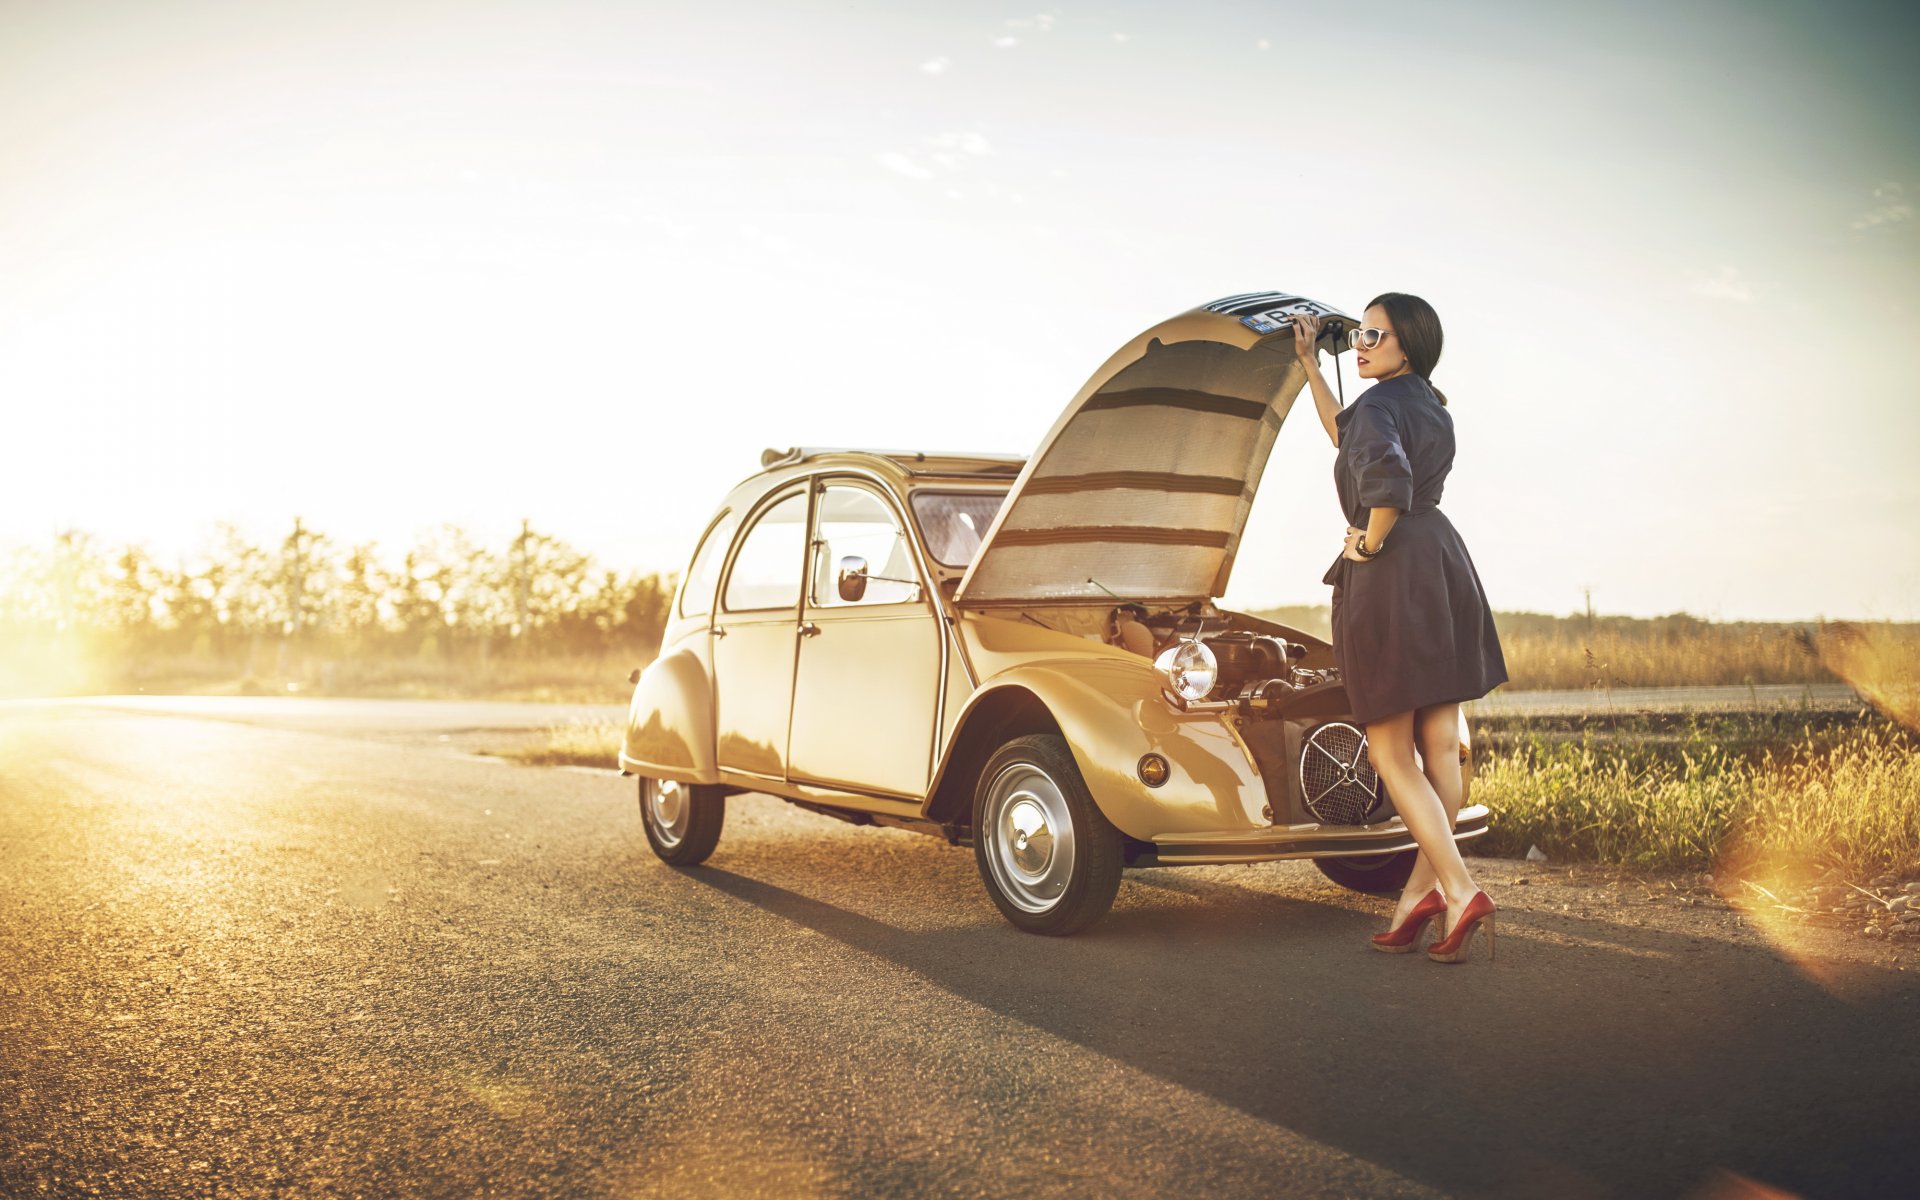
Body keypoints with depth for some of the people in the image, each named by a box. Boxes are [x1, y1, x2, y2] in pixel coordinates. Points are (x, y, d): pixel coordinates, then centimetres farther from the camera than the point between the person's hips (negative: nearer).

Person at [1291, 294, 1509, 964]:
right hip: (1443, 560, 9)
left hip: (1389, 575, -9)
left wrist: (1371, 541, -15)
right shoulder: (1433, 406, 19)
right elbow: (1348, 438, 35)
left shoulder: (1381, 404, -9)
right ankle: (1422, 889, 14)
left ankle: (1460, 891, -8)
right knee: (1440, 746, 7)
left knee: (1391, 754, -3)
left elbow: (1386, 474, -31)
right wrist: (1310, 364, 38)